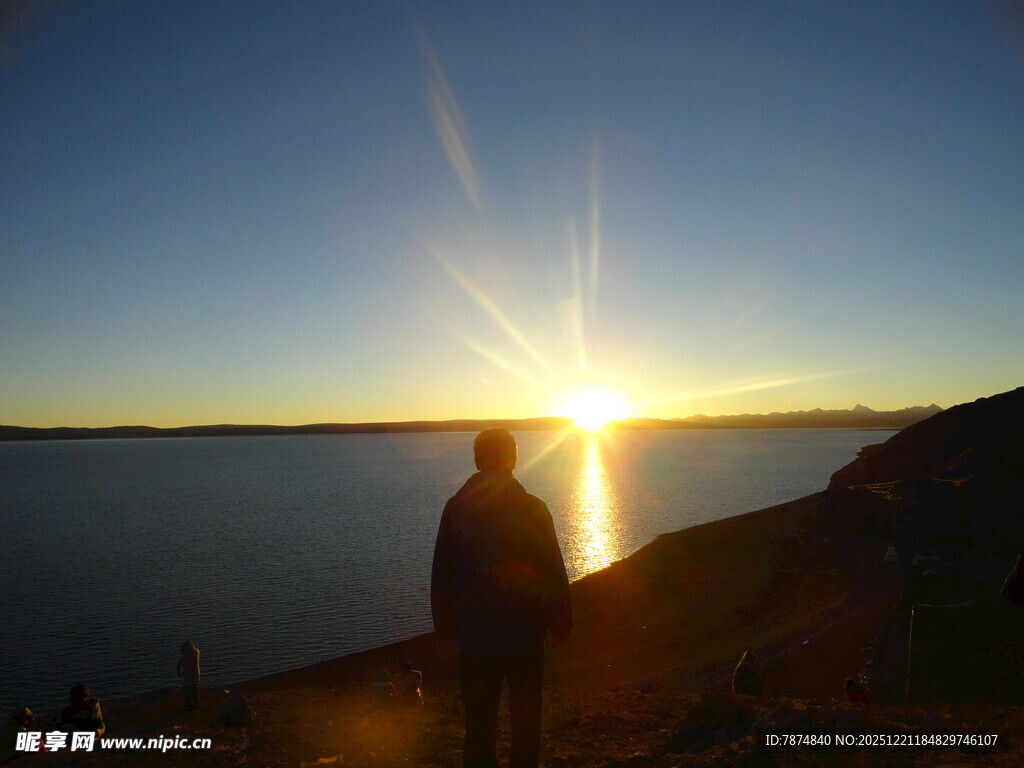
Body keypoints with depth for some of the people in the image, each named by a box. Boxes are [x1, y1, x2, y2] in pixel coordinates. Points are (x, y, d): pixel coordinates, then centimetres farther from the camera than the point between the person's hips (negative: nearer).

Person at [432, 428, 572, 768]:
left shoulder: (455, 508, -5)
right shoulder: (531, 509, -12)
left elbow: (441, 575, 2)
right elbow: (554, 572, -9)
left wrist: (446, 624, 13)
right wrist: (560, 622, 3)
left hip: (473, 634, 2)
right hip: (524, 634, -2)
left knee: (479, 719, 14)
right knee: (525, 717, 14)